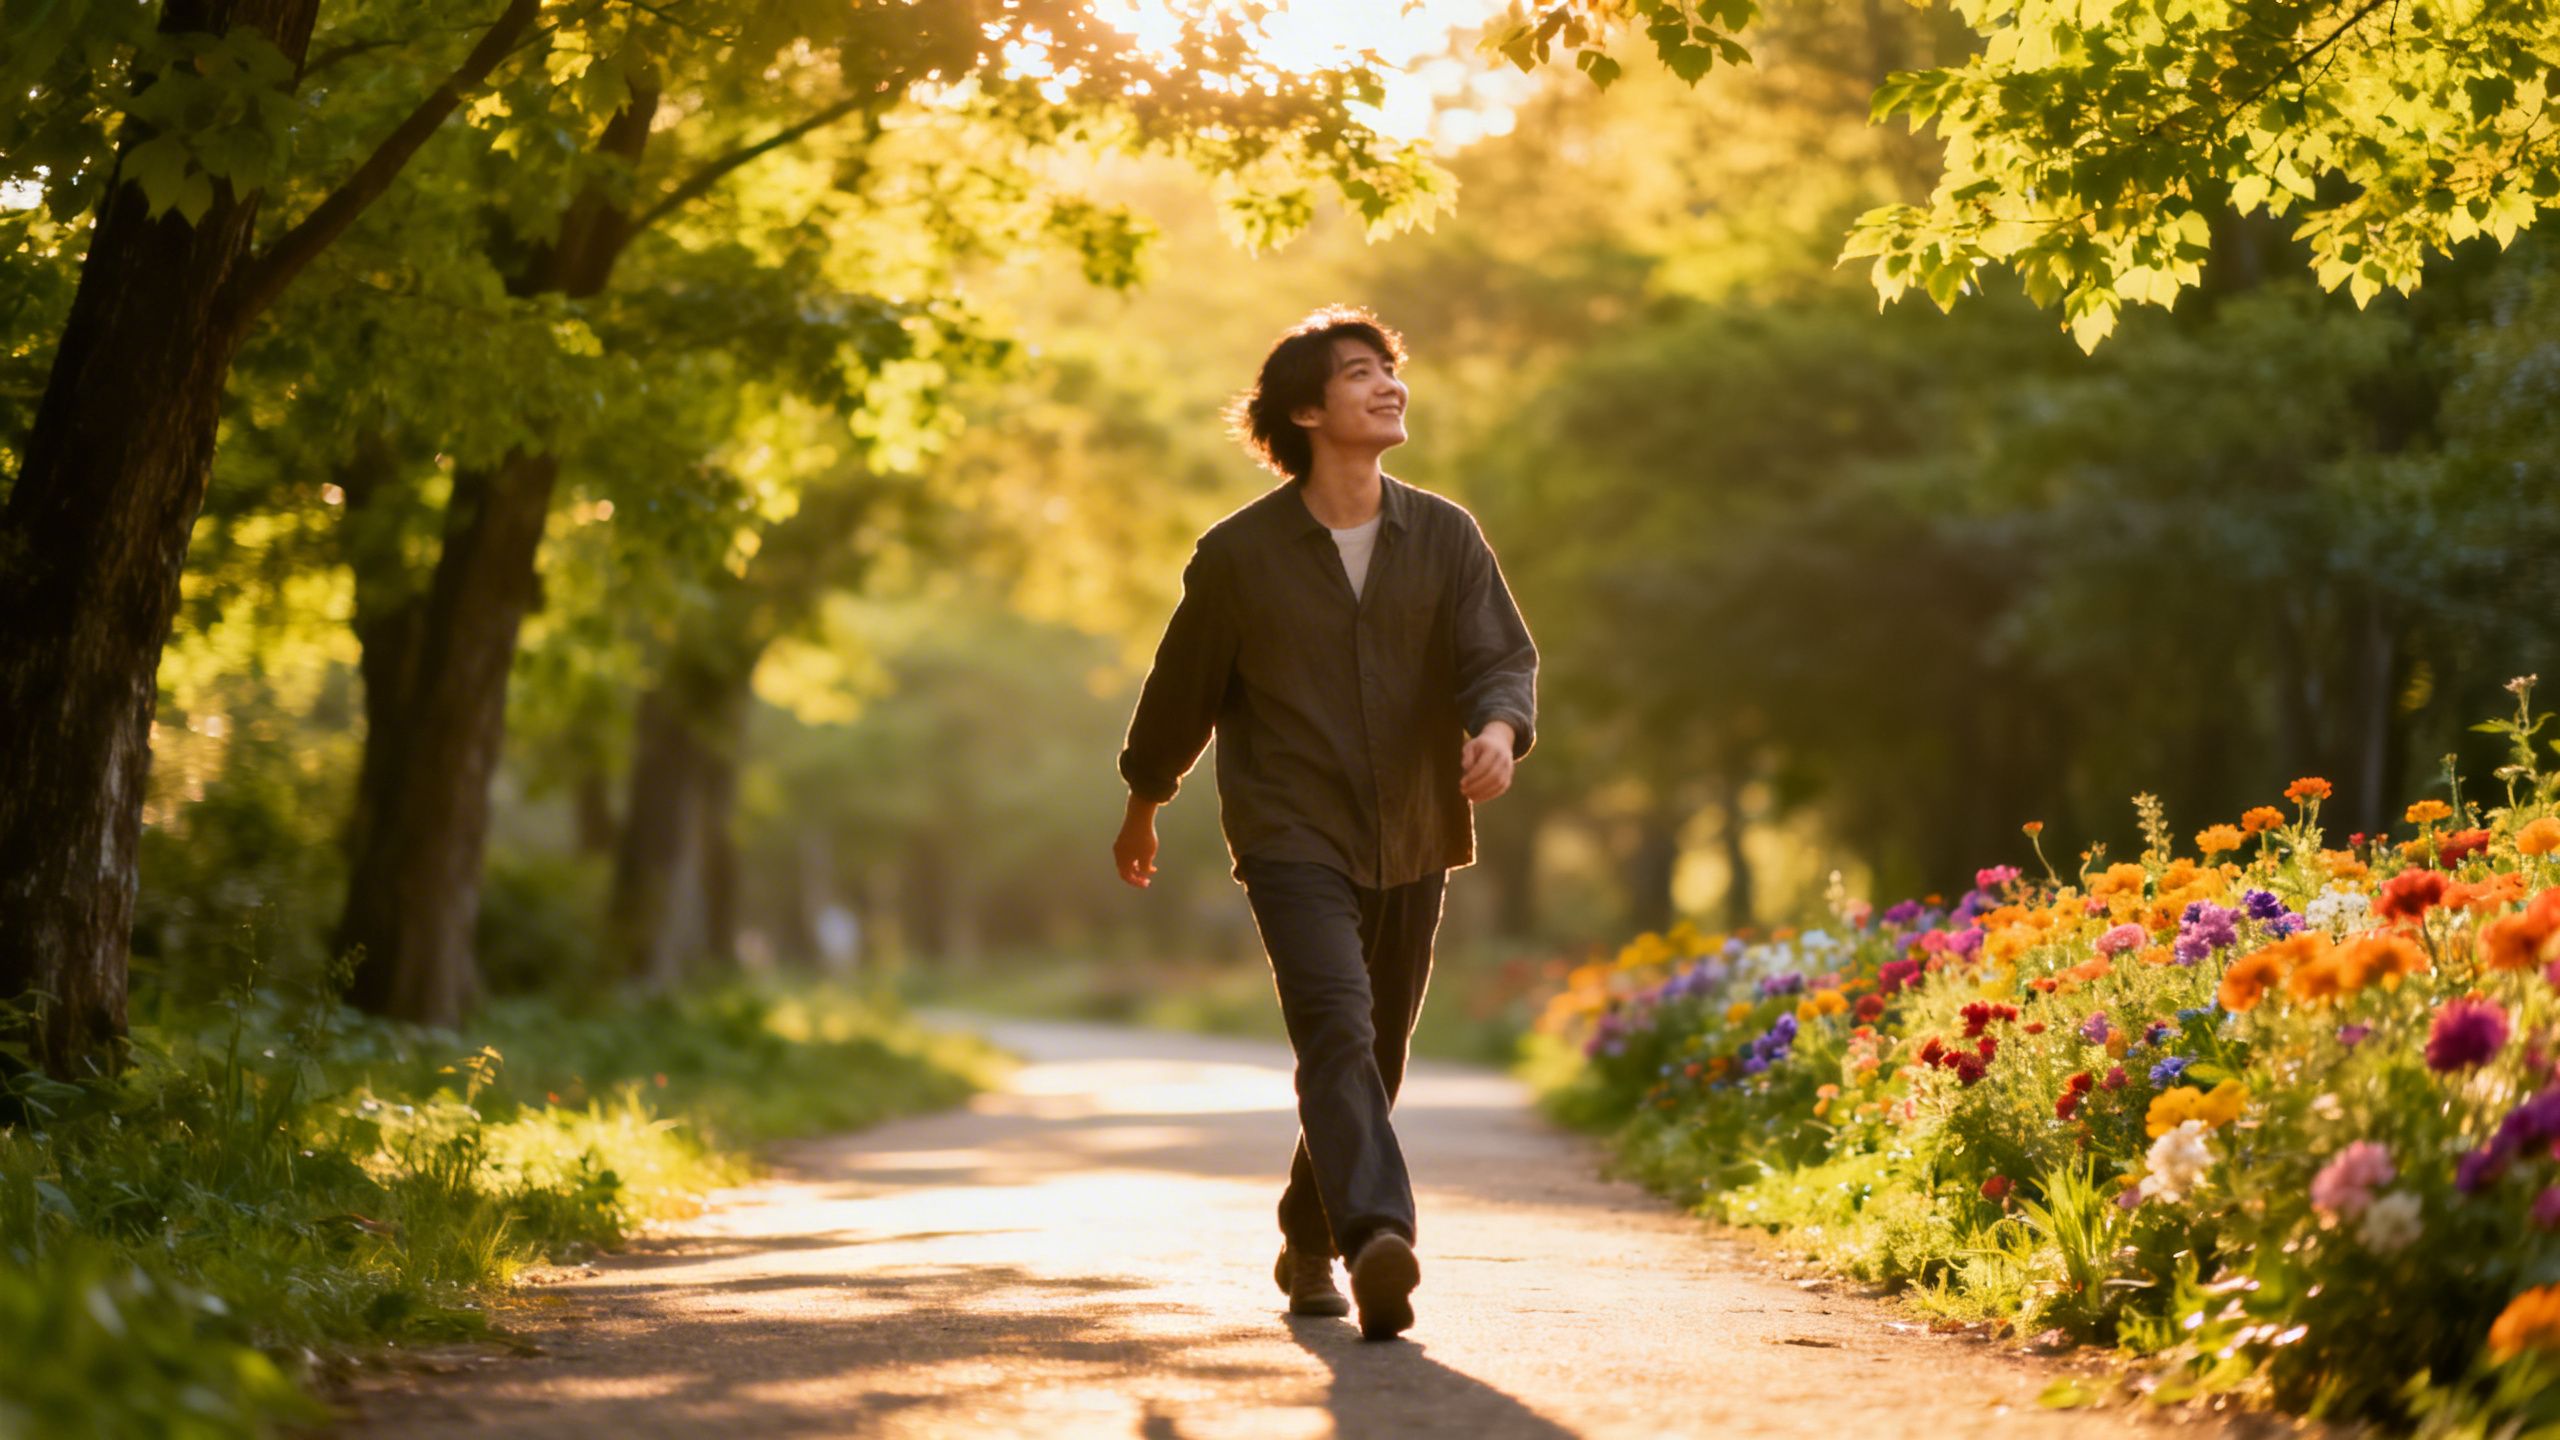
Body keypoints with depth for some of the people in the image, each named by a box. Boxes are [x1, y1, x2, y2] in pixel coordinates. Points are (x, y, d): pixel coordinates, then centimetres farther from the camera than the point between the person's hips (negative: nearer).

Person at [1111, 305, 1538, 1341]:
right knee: (1336, 1029, -24)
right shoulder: (1240, 553, -5)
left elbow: (1502, 657, -6)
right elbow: (1183, 688, 7)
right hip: (1292, 837, -4)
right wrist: (1142, 809, 18)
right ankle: (1377, 1239, -38)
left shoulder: (1445, 536, 1)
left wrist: (1499, 730, -30)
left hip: (1410, 845, 4)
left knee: (1375, 1057, 14)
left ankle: (1308, 1247, 34)